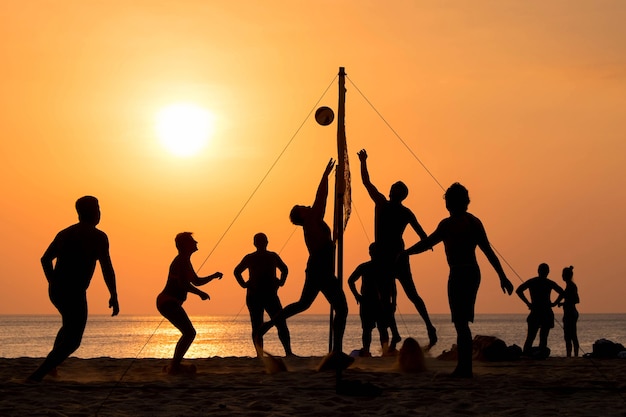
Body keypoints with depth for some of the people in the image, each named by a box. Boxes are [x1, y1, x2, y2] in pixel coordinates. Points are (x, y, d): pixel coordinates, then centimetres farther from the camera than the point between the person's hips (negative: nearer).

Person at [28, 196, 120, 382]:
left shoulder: (64, 233, 12)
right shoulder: (98, 237, -7)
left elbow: (45, 259, 18)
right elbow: (107, 268, -13)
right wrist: (114, 296, -6)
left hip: (55, 290, 7)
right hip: (74, 293, -7)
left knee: (70, 326, 32)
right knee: (72, 341, 0)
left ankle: (50, 366, 21)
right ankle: (37, 376, -14)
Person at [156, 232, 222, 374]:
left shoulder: (185, 261, 19)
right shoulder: (181, 261, -13)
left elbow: (196, 281, 27)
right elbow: (183, 284, -24)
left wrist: (213, 276, 14)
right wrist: (200, 293, -17)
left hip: (168, 303, 11)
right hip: (169, 303, -11)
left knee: (189, 333, 14)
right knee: (189, 333, -15)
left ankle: (174, 365, 15)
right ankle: (175, 366, -15)